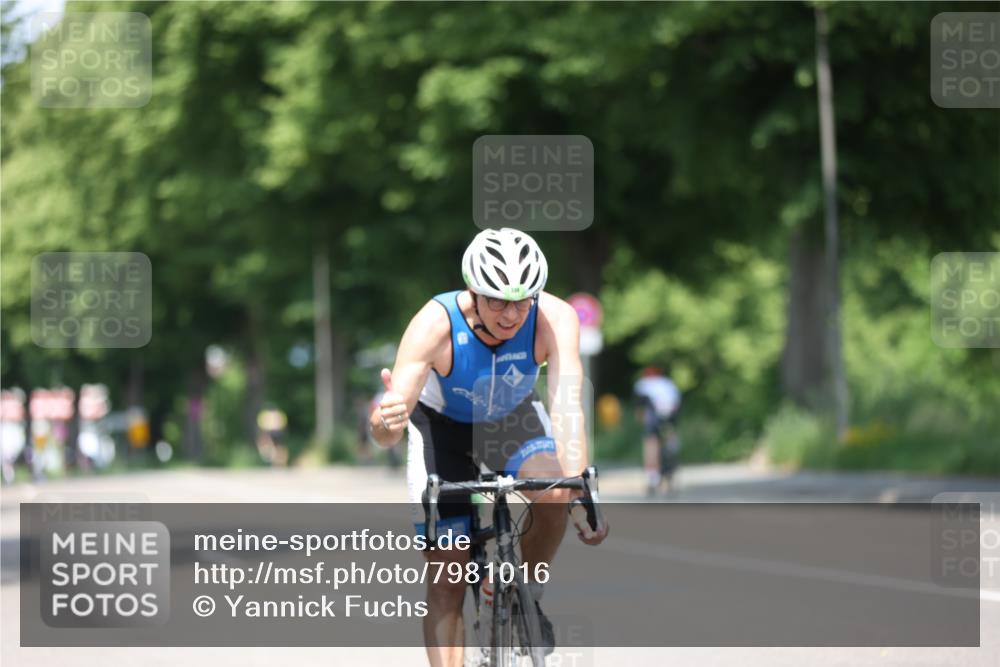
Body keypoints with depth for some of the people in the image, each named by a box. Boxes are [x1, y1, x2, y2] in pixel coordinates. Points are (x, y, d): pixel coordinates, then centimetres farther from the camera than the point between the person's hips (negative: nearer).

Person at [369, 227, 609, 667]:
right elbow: (388, 433, -41)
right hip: (442, 425, -1)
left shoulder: (554, 318, -32)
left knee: (554, 493, -30)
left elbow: (567, 406, -41)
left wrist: (582, 495, -54)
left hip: (513, 419, 1)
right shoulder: (435, 325, -36)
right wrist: (384, 422, -66)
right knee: (446, 584, -7)